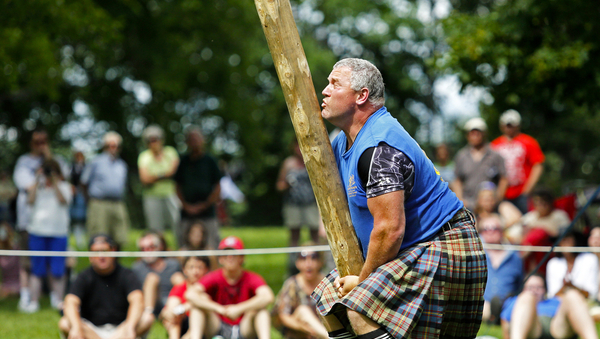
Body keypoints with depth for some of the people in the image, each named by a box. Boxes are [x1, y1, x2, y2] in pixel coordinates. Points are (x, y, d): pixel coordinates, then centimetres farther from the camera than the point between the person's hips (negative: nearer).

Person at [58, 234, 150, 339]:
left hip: (120, 330, 0)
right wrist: (76, 327, -39)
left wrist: (129, 327, -40)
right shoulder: (84, 278, 0)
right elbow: (70, 303, -16)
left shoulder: (126, 275, -2)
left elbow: (137, 301, -19)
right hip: (91, 330, 1)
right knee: (64, 323, -29)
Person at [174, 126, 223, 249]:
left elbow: (217, 188, 3)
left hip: (207, 213, -1)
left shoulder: (209, 161, 4)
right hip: (187, 215, 1)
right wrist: (186, 206, -2)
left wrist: (203, 205, -5)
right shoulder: (183, 162, 9)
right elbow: (178, 187, 11)